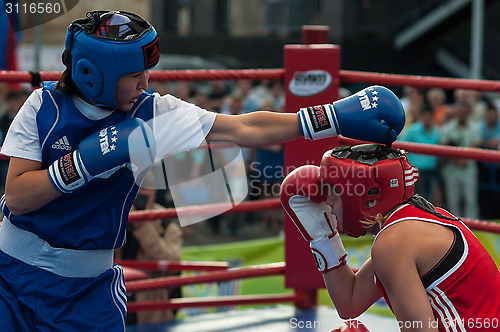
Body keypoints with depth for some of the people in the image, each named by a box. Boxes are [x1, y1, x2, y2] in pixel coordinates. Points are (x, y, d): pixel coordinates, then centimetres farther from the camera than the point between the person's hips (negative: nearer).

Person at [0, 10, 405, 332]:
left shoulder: (156, 114, -7)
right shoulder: (45, 106, -10)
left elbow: (245, 130, -9)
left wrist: (335, 117, -12)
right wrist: (86, 161, -26)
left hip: (88, 284, 1)